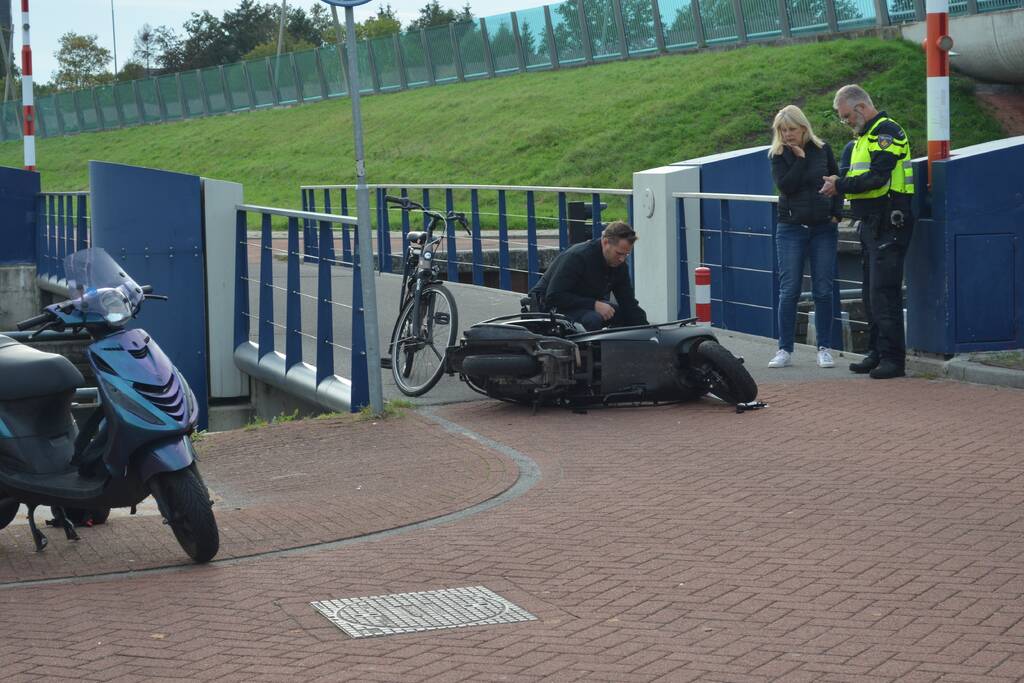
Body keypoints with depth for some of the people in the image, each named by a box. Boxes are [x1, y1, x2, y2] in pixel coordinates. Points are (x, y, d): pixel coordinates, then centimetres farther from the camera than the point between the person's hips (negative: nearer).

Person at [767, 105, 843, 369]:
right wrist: (800, 158, -15)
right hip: (791, 229, -1)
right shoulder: (778, 155, 0)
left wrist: (836, 213, 1)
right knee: (789, 290, -2)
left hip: (823, 228, 1)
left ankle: (824, 348, 8)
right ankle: (784, 350, 3)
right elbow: (784, 185, -15)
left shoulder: (822, 149, 4)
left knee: (823, 290, 2)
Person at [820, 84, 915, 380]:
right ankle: (877, 353, 19)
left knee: (884, 293, -10)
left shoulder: (886, 131, -11)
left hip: (888, 224, -10)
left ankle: (893, 358, -7)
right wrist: (839, 185, 3)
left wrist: (840, 185, -13)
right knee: (871, 292, 12)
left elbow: (877, 178, -21)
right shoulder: (864, 137, 21)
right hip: (870, 223, 10)